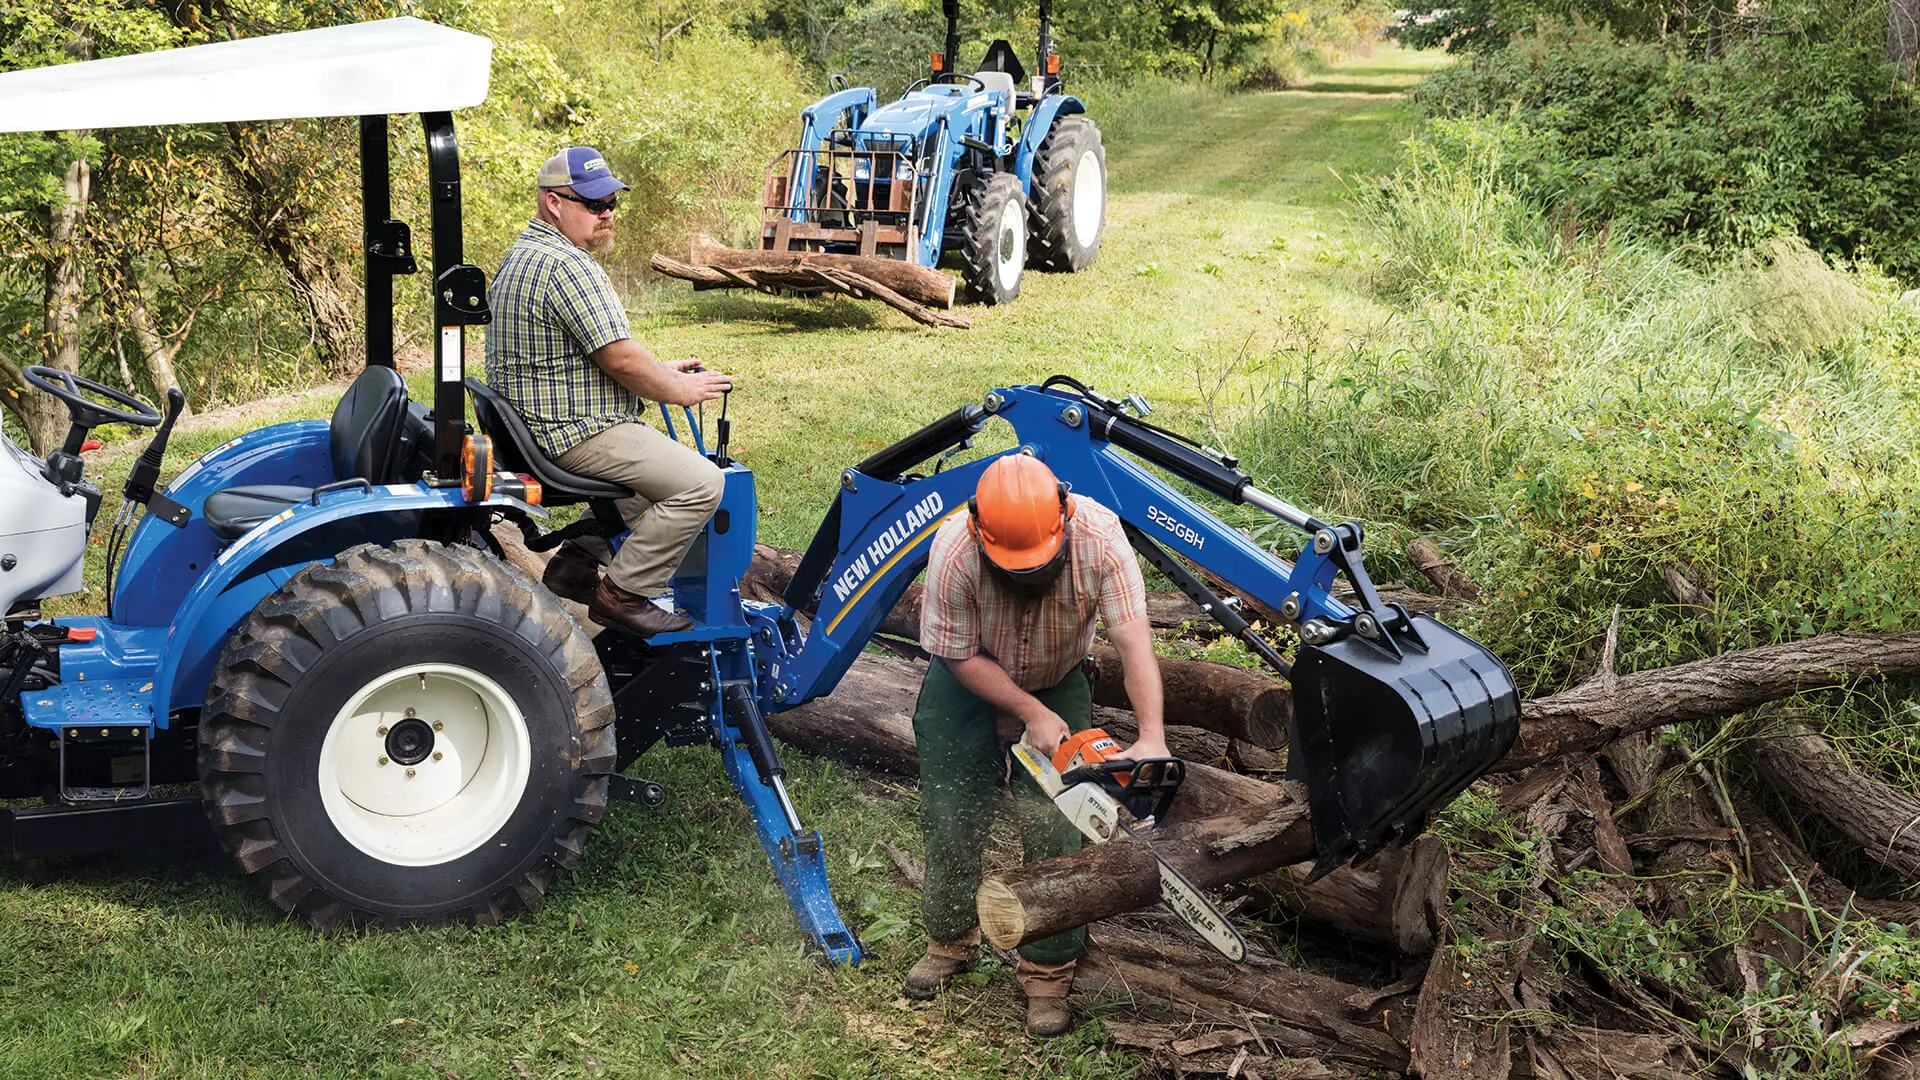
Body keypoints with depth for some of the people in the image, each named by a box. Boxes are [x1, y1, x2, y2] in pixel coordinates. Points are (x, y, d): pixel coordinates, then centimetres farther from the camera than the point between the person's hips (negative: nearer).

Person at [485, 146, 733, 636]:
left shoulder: (524, 254, 15)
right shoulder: (565, 266, -21)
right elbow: (620, 360, -22)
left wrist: (659, 370, 17)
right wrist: (680, 389, -6)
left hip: (536, 421, 11)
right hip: (575, 431, -11)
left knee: (654, 460, 31)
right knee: (700, 482, -16)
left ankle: (577, 560, 24)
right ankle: (622, 593, -8)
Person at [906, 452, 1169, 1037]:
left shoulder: (1099, 535, -34)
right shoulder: (953, 550, -35)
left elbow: (1134, 640, -37)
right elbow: (961, 658, -22)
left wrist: (1152, 739, -47)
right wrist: (1032, 715, -27)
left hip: (1058, 683, 0)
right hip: (969, 682, 0)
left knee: (1054, 829, -6)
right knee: (950, 821, 4)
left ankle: (1048, 973, 7)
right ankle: (951, 943, 28)